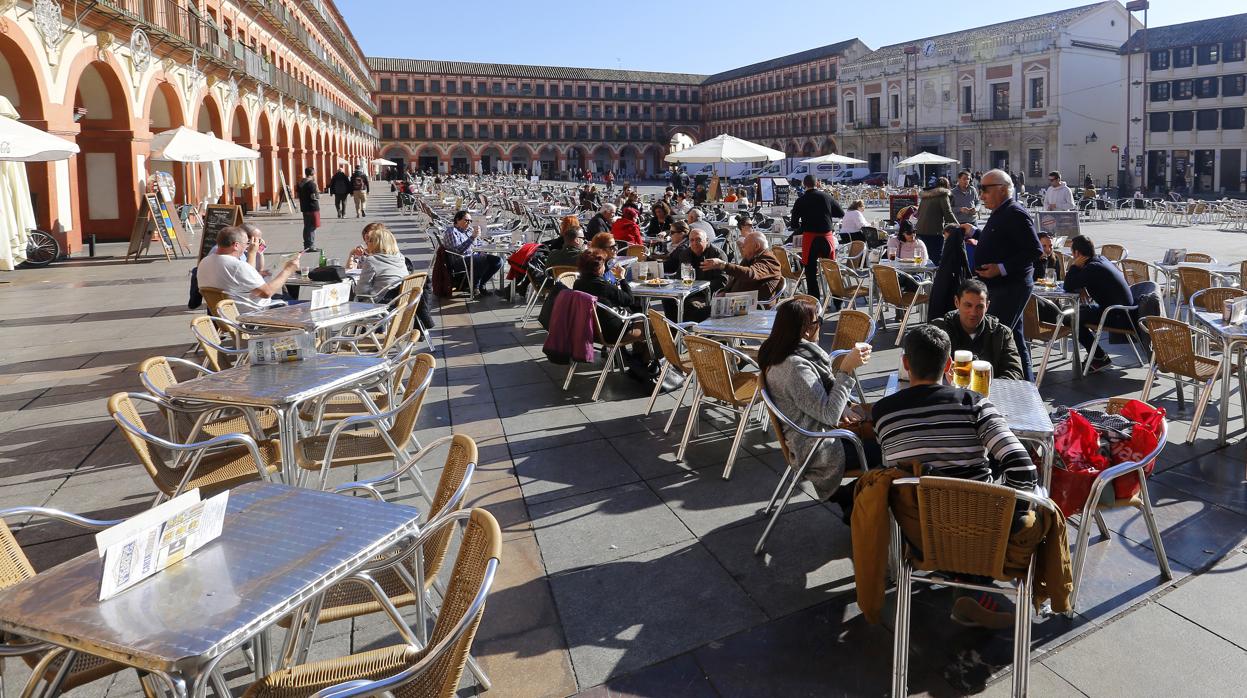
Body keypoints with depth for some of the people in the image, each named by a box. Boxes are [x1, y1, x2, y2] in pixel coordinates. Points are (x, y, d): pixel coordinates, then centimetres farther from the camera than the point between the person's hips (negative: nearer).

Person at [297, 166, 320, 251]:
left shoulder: (300, 183, 11)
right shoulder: (311, 183, -14)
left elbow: (299, 195, 15)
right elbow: (314, 196, -18)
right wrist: (318, 193, 0)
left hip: (304, 208, 8)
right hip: (313, 208, -8)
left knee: (306, 227, 14)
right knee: (312, 228, -4)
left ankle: (306, 246, 19)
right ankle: (311, 246, -5)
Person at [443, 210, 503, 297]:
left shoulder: (466, 231, 21)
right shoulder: (451, 232, -7)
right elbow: (458, 250, -22)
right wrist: (472, 237, -25)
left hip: (473, 256, 9)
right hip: (460, 261, -9)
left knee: (498, 260, -7)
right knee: (484, 260, -34)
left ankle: (480, 285, -2)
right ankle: (473, 287, -14)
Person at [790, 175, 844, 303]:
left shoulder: (801, 200, -1)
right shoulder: (826, 196, 2)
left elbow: (794, 225, 1)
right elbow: (841, 213, 10)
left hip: (809, 237, -2)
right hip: (826, 236, 2)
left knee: (811, 272, 4)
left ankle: (815, 303, 2)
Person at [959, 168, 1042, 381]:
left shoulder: (1015, 214, -16)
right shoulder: (1000, 214, 15)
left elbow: (1034, 250, -21)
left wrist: (1002, 268, -24)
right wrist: (974, 232, 28)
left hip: (1011, 287, -10)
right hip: (1000, 286, 10)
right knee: (1014, 337, 16)